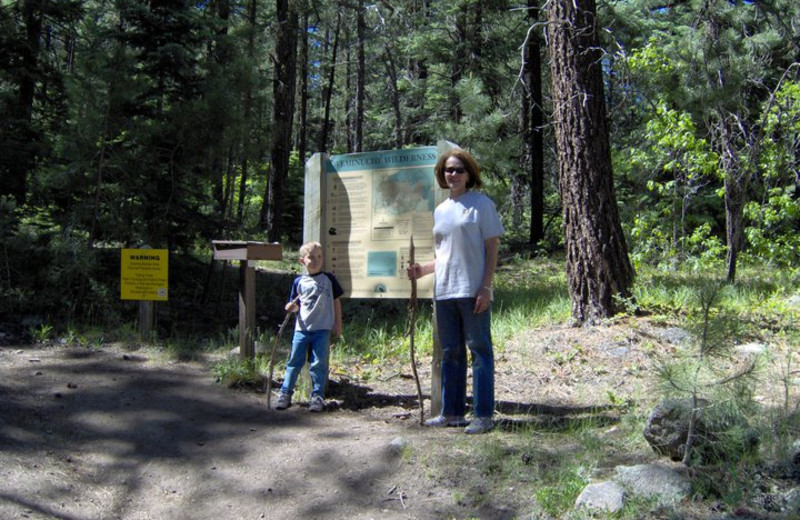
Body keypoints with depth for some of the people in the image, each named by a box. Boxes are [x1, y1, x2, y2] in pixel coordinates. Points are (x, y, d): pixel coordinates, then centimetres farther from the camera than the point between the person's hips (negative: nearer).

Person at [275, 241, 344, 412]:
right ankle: (285, 393, 12)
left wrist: (338, 324, 5)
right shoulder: (299, 282, 7)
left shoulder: (328, 279, 4)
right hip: (302, 328, 2)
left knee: (318, 364, 1)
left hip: (322, 329, -1)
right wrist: (291, 307, -10)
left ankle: (317, 396, 9)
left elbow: (336, 301, 8)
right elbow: (295, 305, 14)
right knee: (294, 361, 5)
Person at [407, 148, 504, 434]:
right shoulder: (440, 210, 16)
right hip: (444, 291, 7)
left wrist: (486, 287, -14)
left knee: (479, 350, -2)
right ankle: (452, 412, 22)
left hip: (473, 291, -7)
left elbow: (492, 248, -6)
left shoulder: (481, 203, -1)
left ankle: (483, 415, 4)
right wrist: (423, 269, 4)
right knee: (450, 353, 12)